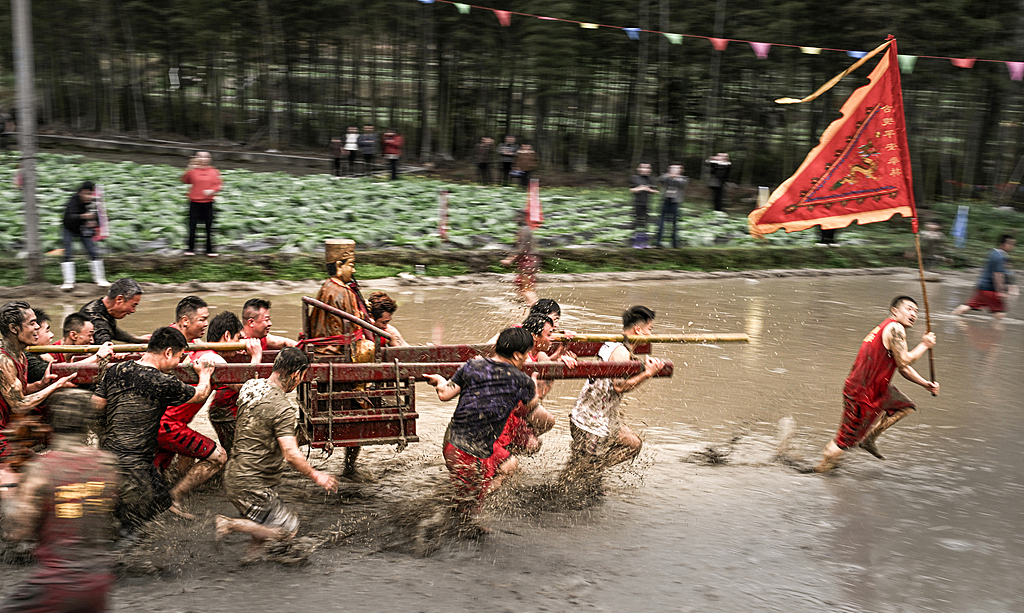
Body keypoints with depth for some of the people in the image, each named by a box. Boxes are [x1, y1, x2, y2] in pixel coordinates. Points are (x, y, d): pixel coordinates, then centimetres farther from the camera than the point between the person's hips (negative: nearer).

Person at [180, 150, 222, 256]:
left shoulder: (213, 171, 6)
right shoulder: (193, 170, 2)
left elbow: (218, 184, 5)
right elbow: (185, 180, -8)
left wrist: (212, 190, -13)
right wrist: (189, 170, -21)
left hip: (208, 202, 1)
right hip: (194, 202, -1)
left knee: (209, 226, 2)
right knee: (192, 225, -1)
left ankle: (210, 249, 9)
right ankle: (191, 248, 8)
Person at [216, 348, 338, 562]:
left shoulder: (250, 386, 0)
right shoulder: (283, 408, -23)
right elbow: (291, 455, -28)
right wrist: (316, 476, -13)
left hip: (234, 475, 9)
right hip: (253, 486, -9)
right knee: (288, 530, 3)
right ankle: (231, 525, -5)